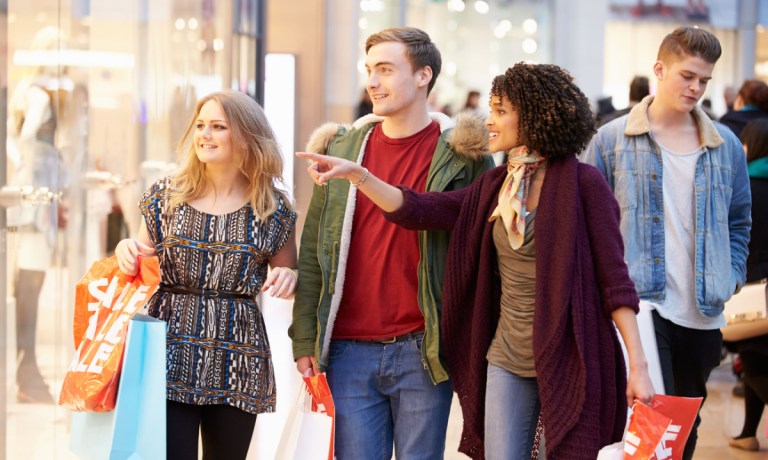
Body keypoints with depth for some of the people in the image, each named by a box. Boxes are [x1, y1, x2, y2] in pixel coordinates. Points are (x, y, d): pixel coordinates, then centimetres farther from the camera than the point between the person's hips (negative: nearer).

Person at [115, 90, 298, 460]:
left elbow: (289, 276, 15)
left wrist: (287, 277, -8)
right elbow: (141, 269, 16)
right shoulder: (166, 196, 6)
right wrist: (125, 251, -6)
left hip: (236, 365, 0)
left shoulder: (272, 208, 3)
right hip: (170, 353, 0)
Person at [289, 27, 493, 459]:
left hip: (424, 350, -3)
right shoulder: (341, 149, 7)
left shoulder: (459, 155, -2)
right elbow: (313, 250, 9)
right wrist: (305, 339, 5)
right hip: (350, 351, 3)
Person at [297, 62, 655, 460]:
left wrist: (638, 365, -14)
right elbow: (420, 210, 2)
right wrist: (355, 173, -9)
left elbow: (613, 276, -10)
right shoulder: (493, 187, 9)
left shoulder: (581, 184, -9)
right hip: (507, 360, 5)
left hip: (569, 363, -5)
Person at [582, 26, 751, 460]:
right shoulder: (611, 140, 0)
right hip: (640, 307, -4)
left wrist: (731, 279, 8)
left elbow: (739, 221, 19)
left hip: (703, 315, 4)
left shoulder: (726, 146, 9)